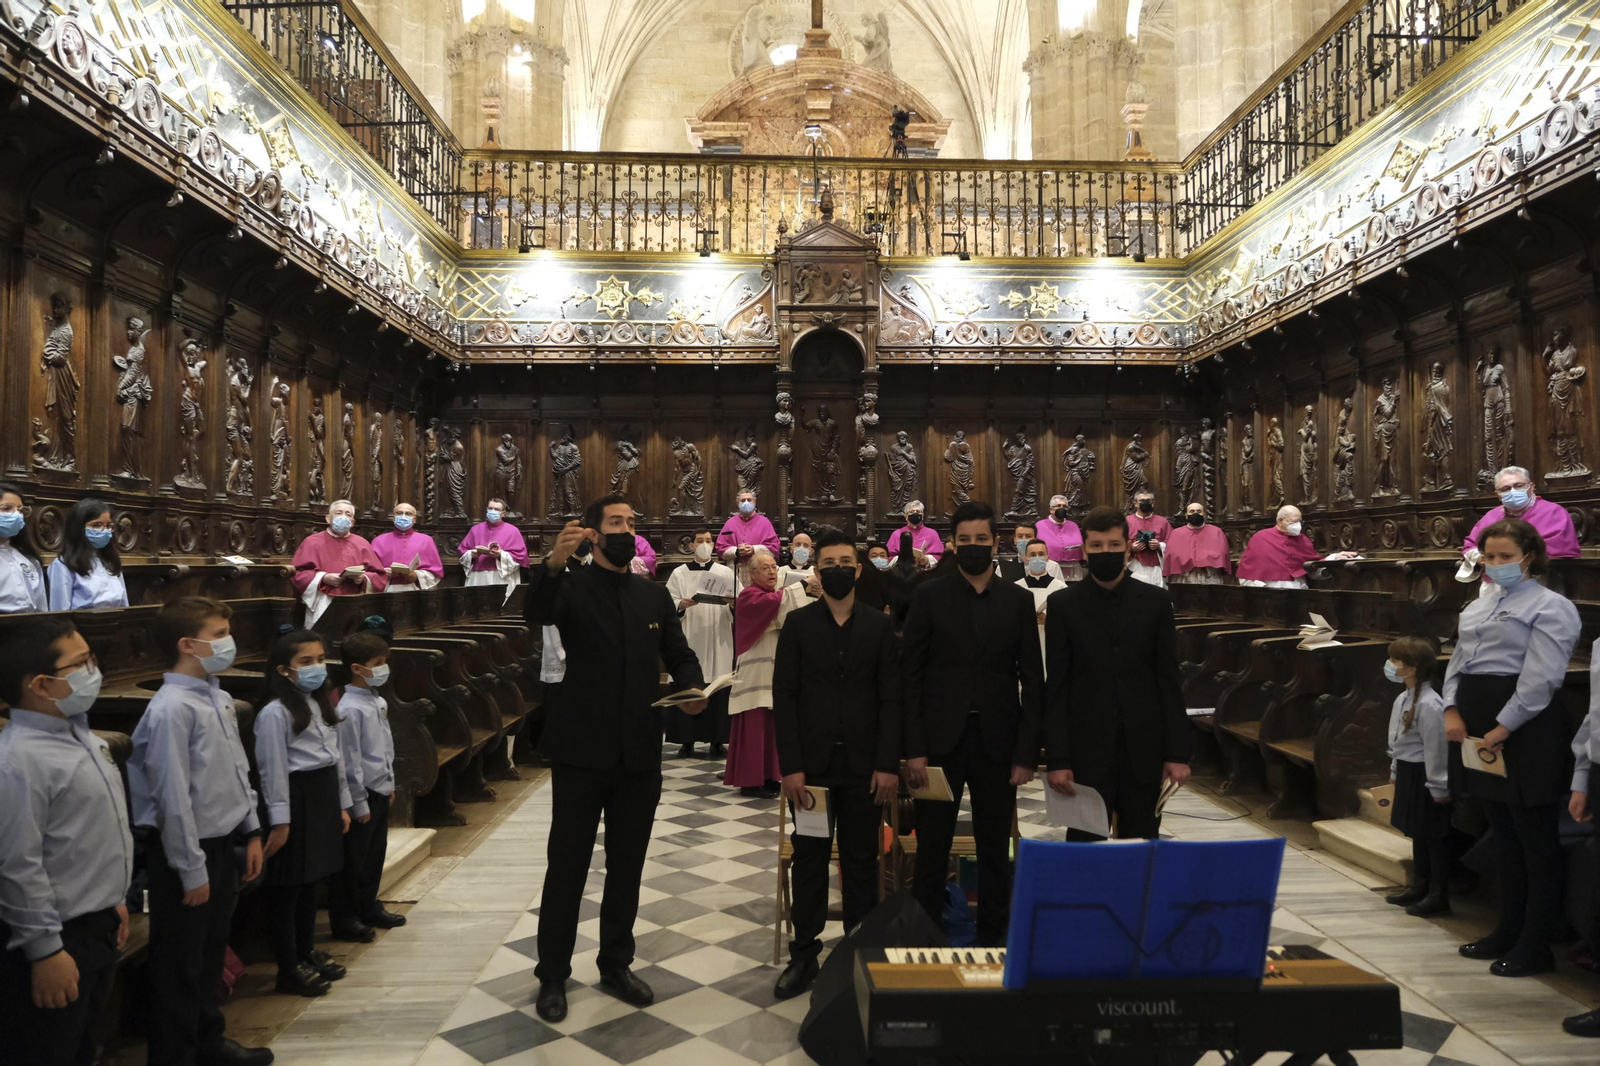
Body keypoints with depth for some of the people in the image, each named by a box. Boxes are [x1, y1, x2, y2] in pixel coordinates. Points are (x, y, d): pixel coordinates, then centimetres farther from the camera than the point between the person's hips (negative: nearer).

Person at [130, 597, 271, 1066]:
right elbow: (173, 797, -21)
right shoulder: (173, 708, -21)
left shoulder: (219, 699, 6)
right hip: (189, 851, -8)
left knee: (211, 953, 22)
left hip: (223, 845, 8)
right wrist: (191, 869, -17)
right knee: (180, 962, 7)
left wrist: (252, 832, 14)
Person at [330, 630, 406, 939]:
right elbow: (350, 761, -19)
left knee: (375, 855, 19)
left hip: (380, 792, 9)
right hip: (362, 795, -8)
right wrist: (358, 803, -16)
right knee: (352, 859, 5)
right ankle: (344, 918, 17)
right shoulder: (350, 709, -21)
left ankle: (369, 907, 33)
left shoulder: (379, 702, 6)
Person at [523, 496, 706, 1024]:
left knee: (627, 864, 15)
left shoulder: (655, 596, 10)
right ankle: (553, 975, 22)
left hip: (639, 753, 4)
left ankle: (616, 965, 31)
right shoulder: (572, 586, -4)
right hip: (582, 752, -4)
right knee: (567, 864, 6)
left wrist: (692, 687, -13)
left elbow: (680, 655, 10)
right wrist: (553, 563, -46)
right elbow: (537, 612, -26)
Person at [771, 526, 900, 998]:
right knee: (808, 862, 7)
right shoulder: (798, 624, 2)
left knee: (861, 863, 9)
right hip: (812, 764, 0)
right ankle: (804, 955, 18)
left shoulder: (880, 626, 4)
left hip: (864, 766, 1)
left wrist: (888, 764, -6)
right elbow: (784, 697, -2)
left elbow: (891, 698, 1)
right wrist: (790, 766, -8)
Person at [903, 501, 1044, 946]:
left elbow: (1032, 681, 4)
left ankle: (993, 938, 25)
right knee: (932, 847, 6)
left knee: (995, 849, 11)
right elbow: (911, 675, -3)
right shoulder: (929, 595, 0)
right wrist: (914, 749, -9)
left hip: (997, 742, 2)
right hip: (941, 739, -1)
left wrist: (1026, 754, -2)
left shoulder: (1018, 600, 5)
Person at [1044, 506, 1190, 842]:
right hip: (1087, 752, -1)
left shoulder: (1156, 601, 5)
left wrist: (1177, 753, 0)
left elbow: (1170, 682, 5)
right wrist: (1058, 759, -6)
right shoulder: (1063, 604, 2)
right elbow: (1057, 688, 0)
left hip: (1144, 751, 1)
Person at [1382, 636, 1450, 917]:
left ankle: (1439, 895, 10)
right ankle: (1419, 887, 29)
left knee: (1434, 835, 1)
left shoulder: (1429, 704, -22)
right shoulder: (1403, 699, 8)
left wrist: (1438, 788, -18)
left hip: (1425, 776, -10)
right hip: (1408, 773, 10)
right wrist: (1395, 774, 21)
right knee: (1416, 832, 18)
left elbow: (1437, 748, -21)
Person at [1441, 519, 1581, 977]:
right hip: (1476, 729, 8)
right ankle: (1509, 930, 28)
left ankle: (1535, 946, 11)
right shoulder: (1477, 606, 17)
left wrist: (1502, 728, -19)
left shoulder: (1549, 606, -7)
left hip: (1524, 730, -8)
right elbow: (1457, 662, 15)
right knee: (1503, 836, 17)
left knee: (1535, 840, 1)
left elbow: (1541, 678, -16)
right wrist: (1451, 711, 0)